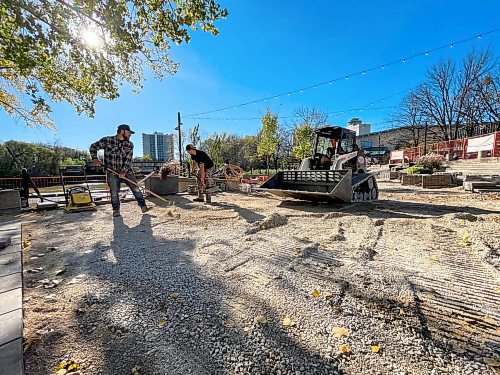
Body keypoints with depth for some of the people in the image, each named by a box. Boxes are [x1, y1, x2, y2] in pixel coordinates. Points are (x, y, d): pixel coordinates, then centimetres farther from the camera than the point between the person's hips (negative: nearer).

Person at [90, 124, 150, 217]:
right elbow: (93, 147, 9)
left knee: (136, 189, -4)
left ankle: (143, 207, 2)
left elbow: (128, 160, -8)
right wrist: (95, 159, -6)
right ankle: (116, 210, 17)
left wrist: (123, 171, -19)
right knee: (114, 192, 0)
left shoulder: (130, 145, 1)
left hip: (126, 171, 2)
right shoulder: (107, 140, -2)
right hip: (112, 172, -1)